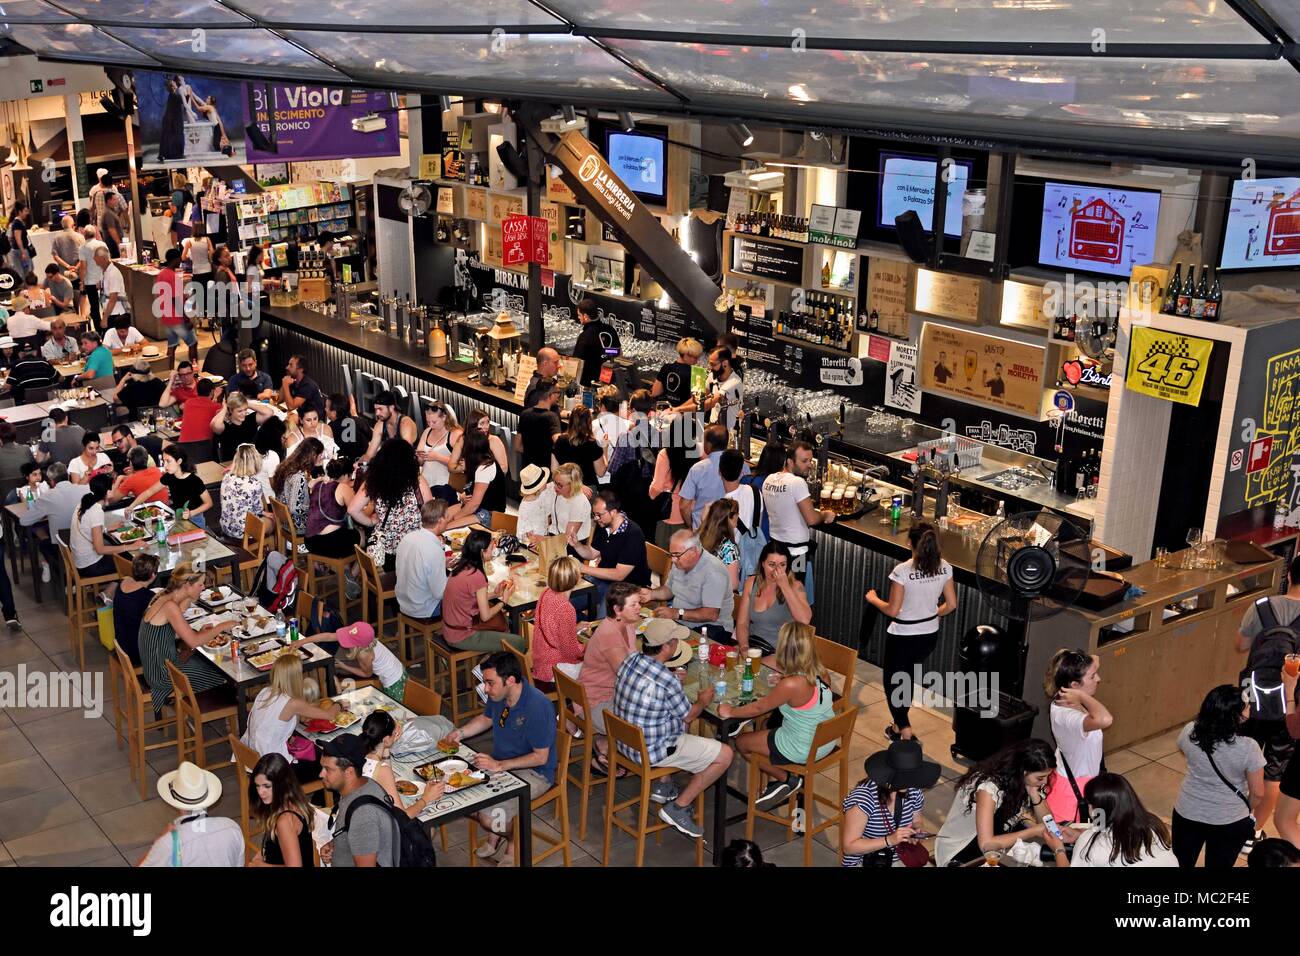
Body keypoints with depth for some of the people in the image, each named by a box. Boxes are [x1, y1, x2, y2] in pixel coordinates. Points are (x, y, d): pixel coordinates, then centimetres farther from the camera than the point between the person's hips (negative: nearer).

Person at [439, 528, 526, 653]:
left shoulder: (460, 567, 1)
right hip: (462, 637, -9)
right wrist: (503, 600, -1)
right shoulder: (477, 576, -24)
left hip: (450, 630, 9)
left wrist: (494, 594, 8)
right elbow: (485, 616, -16)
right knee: (520, 643, -5)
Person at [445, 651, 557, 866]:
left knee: (489, 818, -24)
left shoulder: (538, 707, -29)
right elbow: (486, 718, 17)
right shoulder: (498, 695, -6)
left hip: (534, 773, -8)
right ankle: (494, 834, 18)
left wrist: (499, 766, -26)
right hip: (499, 763, 8)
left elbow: (541, 757, -22)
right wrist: (460, 732, -1)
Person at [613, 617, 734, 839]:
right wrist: (702, 702, 9)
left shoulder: (630, 661, -6)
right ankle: (678, 808, 5)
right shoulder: (667, 682, -28)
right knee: (724, 755, 0)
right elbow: (688, 716, -10)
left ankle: (663, 787, 33)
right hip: (650, 752, -8)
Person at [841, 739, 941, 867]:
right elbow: (848, 846, -20)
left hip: (901, 857, 6)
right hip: (863, 862, -6)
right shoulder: (864, 797, -24)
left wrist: (915, 831, -10)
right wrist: (889, 840, -28)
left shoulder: (913, 791, -6)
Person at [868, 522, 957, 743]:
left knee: (892, 680, 15)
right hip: (929, 635, 6)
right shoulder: (944, 568, -9)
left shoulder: (902, 571, -24)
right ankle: (900, 723, 38)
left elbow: (892, 610, -19)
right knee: (906, 676, 26)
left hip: (903, 636, -6)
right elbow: (951, 605, -1)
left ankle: (904, 728, 9)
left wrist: (873, 599, 0)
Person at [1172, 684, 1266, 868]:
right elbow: (1257, 793, -14)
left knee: (1181, 863, 23)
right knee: (1218, 865, 20)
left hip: (1187, 813, 2)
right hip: (1230, 822, -2)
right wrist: (1248, 811, 6)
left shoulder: (1189, 732, -17)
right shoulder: (1248, 747, -26)